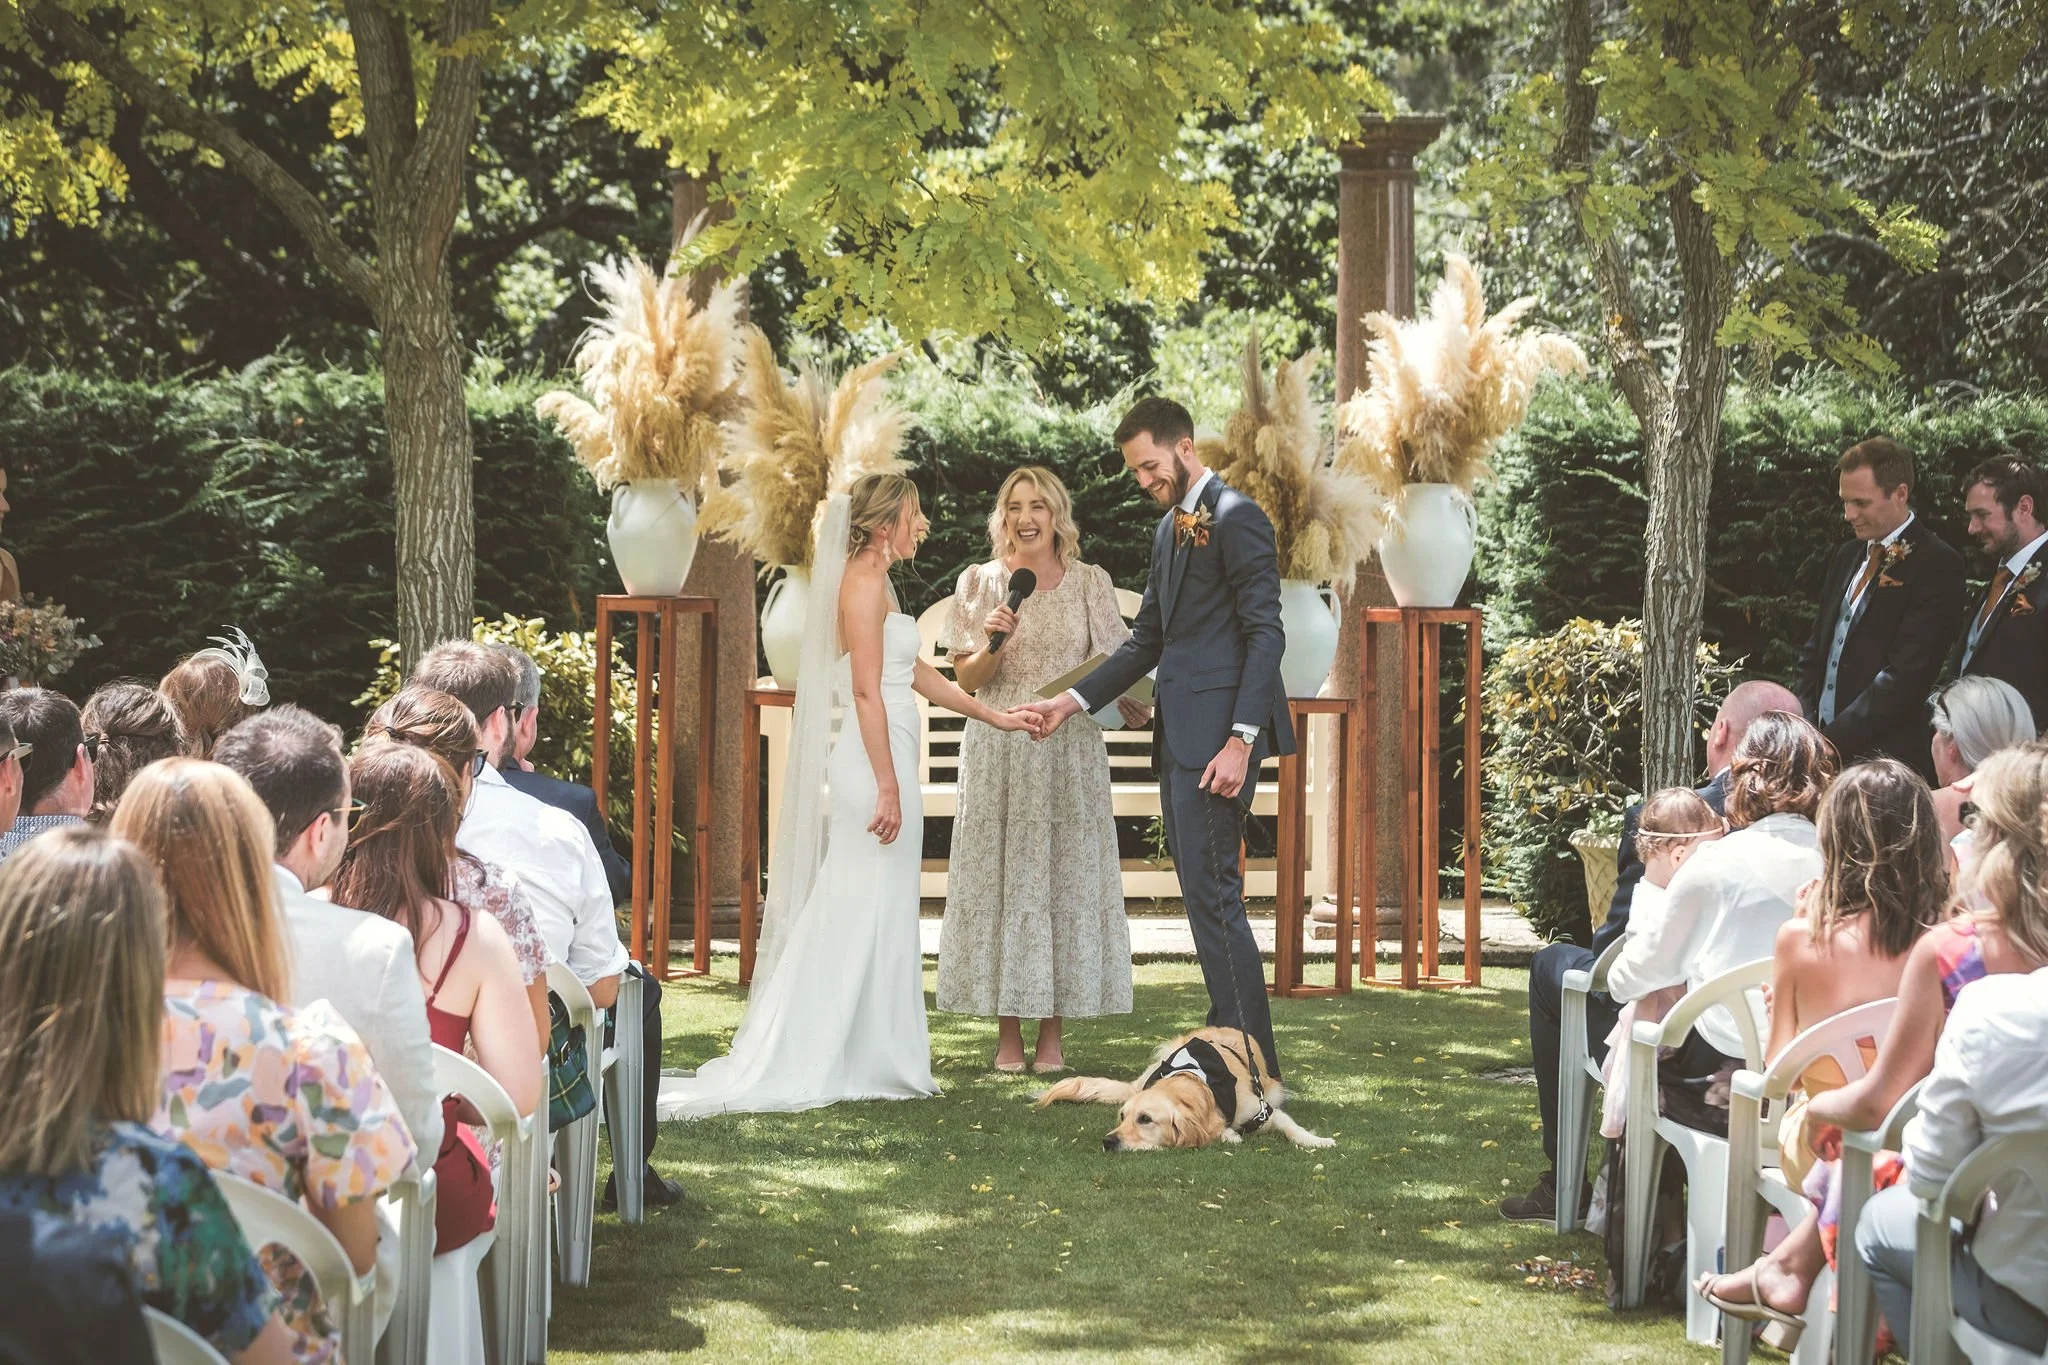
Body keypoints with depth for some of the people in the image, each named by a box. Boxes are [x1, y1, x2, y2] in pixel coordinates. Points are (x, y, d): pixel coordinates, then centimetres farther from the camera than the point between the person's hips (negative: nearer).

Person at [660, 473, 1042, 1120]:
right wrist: (888, 786, -21)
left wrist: (993, 715, 29)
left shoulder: (873, 582, 19)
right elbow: (867, 689, -19)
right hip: (877, 762, -10)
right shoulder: (865, 583, -12)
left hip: (880, 763, 10)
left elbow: (916, 672, 26)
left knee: (871, 916, 11)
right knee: (868, 913, -6)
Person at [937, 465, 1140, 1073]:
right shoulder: (979, 582, 5)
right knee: (1000, 878, -1)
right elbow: (966, 680, 4)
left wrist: (1128, 703, -15)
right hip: (998, 751, 0)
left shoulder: (1091, 583, 6)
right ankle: (1008, 1034, 5)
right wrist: (992, 643, -16)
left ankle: (1052, 1034, 6)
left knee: (1067, 878, 0)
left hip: (1070, 753, 0)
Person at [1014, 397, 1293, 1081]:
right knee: (1204, 890, 10)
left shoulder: (1235, 518, -9)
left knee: (1212, 891, -11)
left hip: (1218, 733, -10)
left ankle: (1253, 1068, -9)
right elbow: (1146, 640, 23)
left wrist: (1241, 741, -21)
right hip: (1182, 736, 10)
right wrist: (1072, 701, 14)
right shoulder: (1170, 529, 20)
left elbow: (1265, 635, -15)